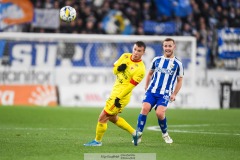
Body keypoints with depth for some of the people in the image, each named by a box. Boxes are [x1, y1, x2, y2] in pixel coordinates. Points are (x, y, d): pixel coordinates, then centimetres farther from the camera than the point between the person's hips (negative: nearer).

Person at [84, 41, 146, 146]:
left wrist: (118, 98, -23)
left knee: (102, 117, -4)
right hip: (115, 92, 9)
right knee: (113, 118, 22)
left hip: (121, 96, -9)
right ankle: (135, 133, 31)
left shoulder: (140, 69, -19)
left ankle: (97, 141, 13)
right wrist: (119, 68, -10)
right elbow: (114, 70, 13)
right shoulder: (125, 56, 4)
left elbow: (130, 86, -21)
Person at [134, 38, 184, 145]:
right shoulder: (156, 60, 10)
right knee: (145, 108, -21)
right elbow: (150, 74, 23)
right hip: (152, 91, 2)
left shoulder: (177, 64, 4)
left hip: (165, 94, -2)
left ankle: (165, 134, 7)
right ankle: (138, 135, -16)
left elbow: (179, 81, 11)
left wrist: (174, 94, 1)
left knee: (159, 113, -22)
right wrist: (146, 88, 15)